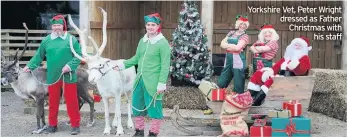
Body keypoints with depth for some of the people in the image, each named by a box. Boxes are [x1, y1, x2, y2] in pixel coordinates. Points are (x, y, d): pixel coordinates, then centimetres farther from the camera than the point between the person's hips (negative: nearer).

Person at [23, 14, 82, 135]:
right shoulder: (46, 40, 6)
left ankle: (75, 125, 11)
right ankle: (52, 124, 24)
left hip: (68, 76, -3)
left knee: (71, 101, 2)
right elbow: (39, 56, 12)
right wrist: (30, 66, 3)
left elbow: (78, 55, -6)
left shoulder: (71, 39, -3)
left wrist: (70, 66, -18)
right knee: (53, 101, 12)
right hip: (52, 77, 3)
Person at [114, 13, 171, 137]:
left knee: (154, 108, 2)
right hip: (140, 80, 7)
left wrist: (162, 83, -17)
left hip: (153, 82, -7)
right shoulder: (142, 41, 9)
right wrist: (122, 65, 16)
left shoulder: (163, 43, -10)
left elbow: (165, 65, -13)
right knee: (137, 107, 15)